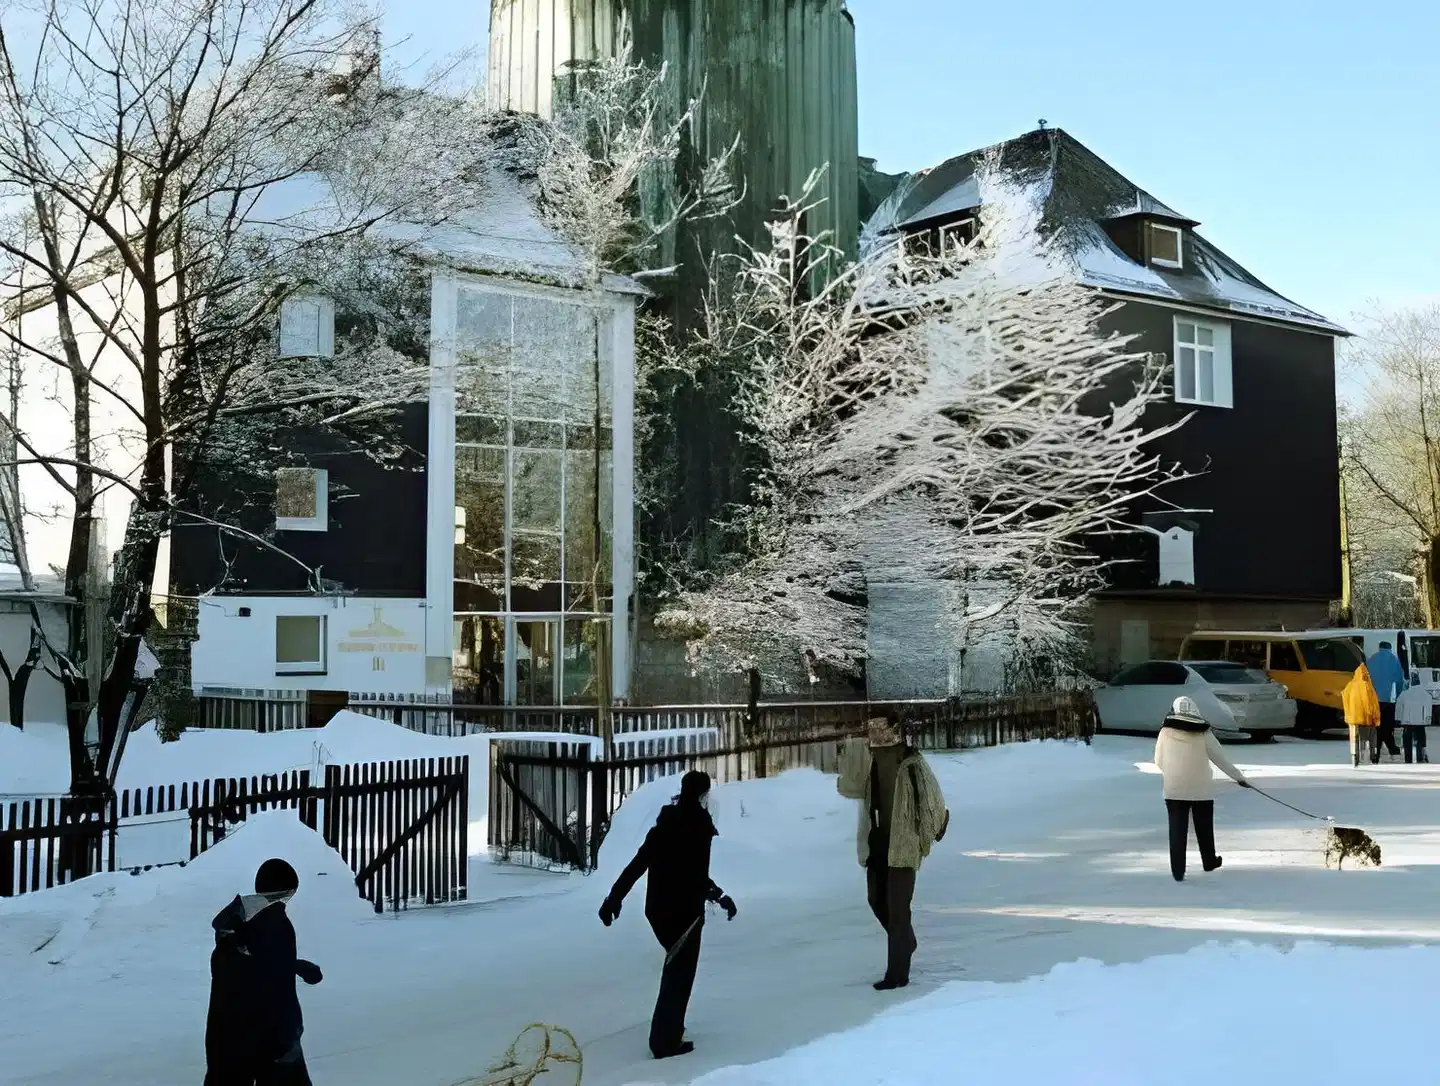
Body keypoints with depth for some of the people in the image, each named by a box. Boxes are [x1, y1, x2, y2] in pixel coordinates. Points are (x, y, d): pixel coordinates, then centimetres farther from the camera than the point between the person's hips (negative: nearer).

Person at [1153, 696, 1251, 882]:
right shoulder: (1204, 734, -10)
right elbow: (1221, 758, -3)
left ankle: (1178, 872, 1)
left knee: (1177, 830, 4)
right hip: (1201, 789, 0)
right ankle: (1209, 862, 36)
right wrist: (1239, 777, 9)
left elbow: (1159, 762, 2)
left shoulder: (1166, 732, -7)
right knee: (1204, 828, 19)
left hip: (1174, 790, 0)